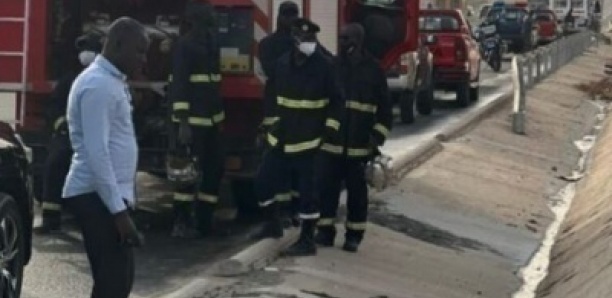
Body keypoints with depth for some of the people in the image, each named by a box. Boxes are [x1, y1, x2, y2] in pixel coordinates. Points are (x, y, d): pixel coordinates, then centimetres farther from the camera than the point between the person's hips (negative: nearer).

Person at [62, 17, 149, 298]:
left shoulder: (111, 82, 16)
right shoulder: (98, 84, -16)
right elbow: (96, 152, -22)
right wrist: (119, 210, -24)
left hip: (109, 196, 10)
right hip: (97, 197, -10)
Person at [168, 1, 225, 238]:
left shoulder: (210, 43, 13)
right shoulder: (185, 45, -11)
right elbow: (179, 84, -17)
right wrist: (183, 122, -23)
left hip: (211, 118, 8)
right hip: (192, 119, -8)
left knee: (215, 167, 9)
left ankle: (204, 220, 18)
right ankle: (181, 223, 5)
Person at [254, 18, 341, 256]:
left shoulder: (324, 67, -8)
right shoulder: (282, 64, 5)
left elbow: (336, 100, -3)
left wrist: (329, 128, -8)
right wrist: (272, 125, 16)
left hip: (308, 141, -5)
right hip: (281, 139, 5)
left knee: (307, 191, -2)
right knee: (263, 182, 7)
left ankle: (307, 241, 6)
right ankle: (273, 224, 28)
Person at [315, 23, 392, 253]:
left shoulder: (373, 70, 0)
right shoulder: (331, 66, 4)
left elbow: (384, 108, 2)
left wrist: (377, 139, -4)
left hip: (360, 145, -1)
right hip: (331, 142, 2)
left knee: (357, 190, 5)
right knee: (326, 187, 2)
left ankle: (354, 235, 14)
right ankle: (325, 230, 13)